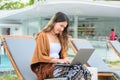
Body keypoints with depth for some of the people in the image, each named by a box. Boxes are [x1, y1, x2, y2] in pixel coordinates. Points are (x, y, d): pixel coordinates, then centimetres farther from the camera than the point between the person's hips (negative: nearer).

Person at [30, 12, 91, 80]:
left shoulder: (60, 37, 19)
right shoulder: (42, 35, -2)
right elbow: (41, 57, -8)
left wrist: (66, 59, -5)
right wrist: (59, 60, -17)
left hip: (57, 65, 6)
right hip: (45, 67, -6)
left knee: (83, 69, -25)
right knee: (76, 70, -33)